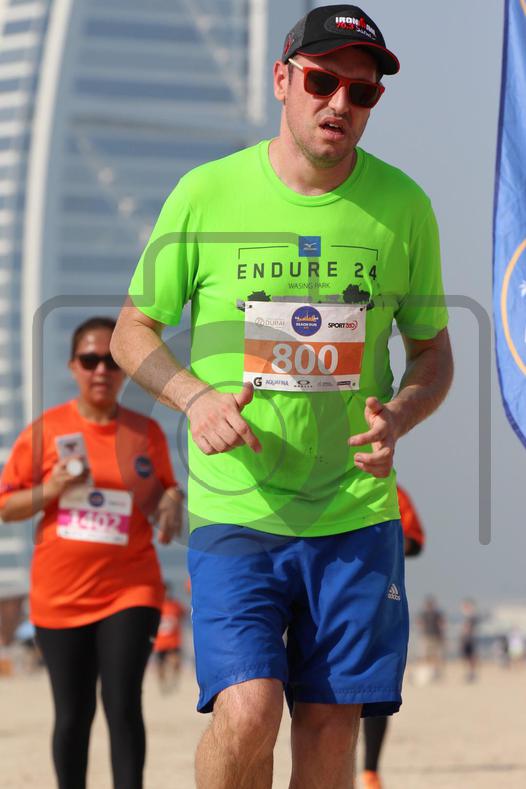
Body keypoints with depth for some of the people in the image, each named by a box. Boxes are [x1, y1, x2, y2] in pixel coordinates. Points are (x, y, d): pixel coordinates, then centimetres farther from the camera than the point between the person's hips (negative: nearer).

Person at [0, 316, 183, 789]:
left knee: (123, 705, -13)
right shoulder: (45, 431, 1)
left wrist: (171, 501, -7)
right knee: (73, 714, 6)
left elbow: (163, 492, 17)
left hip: (130, 587, 0)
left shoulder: (146, 432, 4)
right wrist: (54, 489, -14)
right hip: (60, 594, 0)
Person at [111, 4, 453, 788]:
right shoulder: (206, 194, -2)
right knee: (246, 714, -16)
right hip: (234, 511, -2)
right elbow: (132, 331, 8)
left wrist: (397, 417, -10)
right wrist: (196, 397, -12)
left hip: (356, 514, 2)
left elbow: (433, 352, 13)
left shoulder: (403, 207, 3)